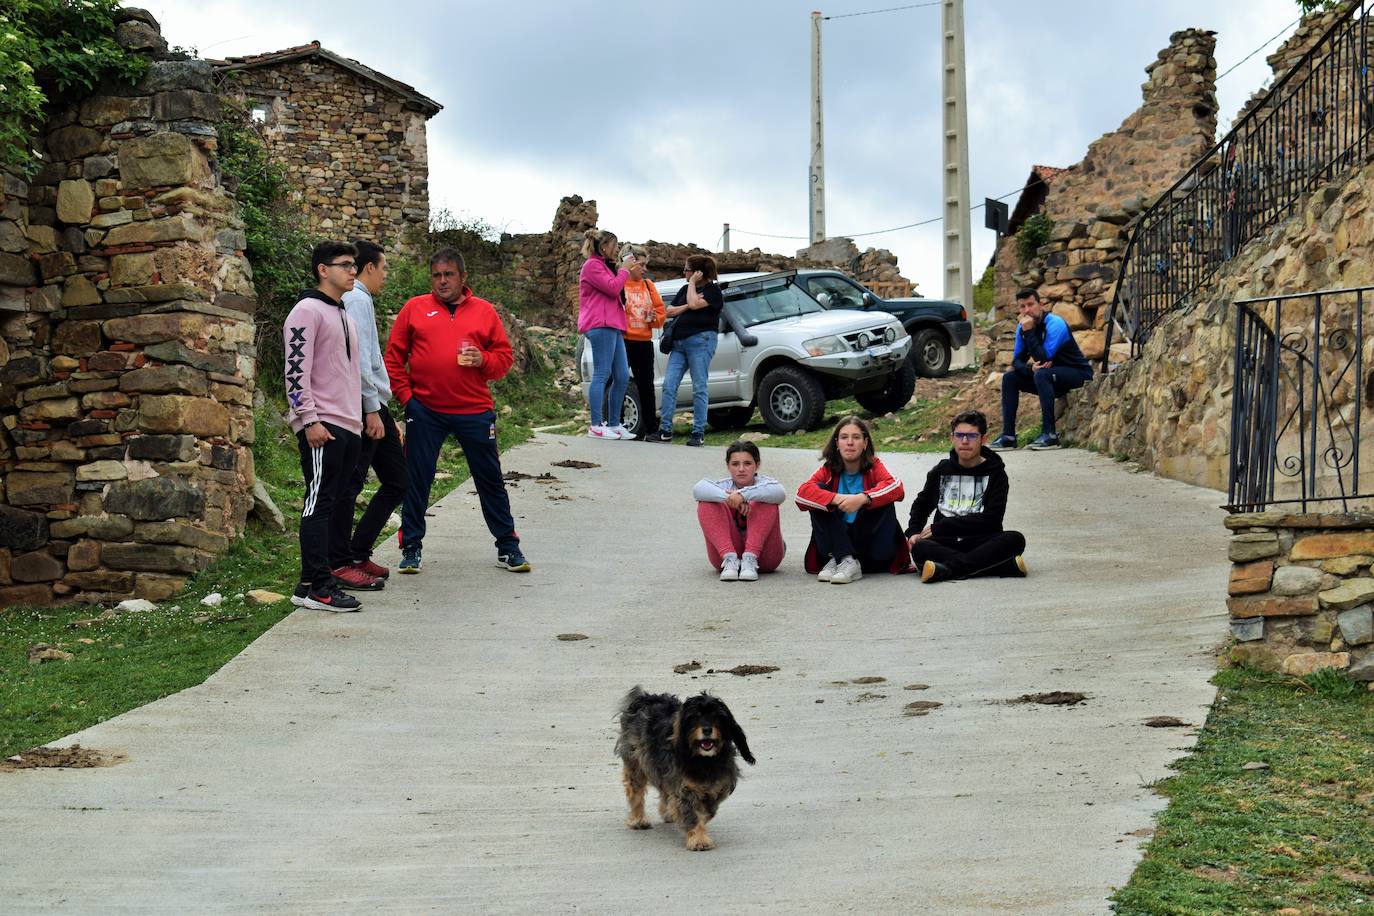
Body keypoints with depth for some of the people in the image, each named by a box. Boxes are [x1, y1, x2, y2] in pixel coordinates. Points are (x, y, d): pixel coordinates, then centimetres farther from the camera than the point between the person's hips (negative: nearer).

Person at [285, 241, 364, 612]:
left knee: (340, 504, 10)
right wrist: (310, 420, -19)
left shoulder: (345, 317, 22)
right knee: (320, 502, -11)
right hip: (321, 426, -9)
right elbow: (296, 370, -15)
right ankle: (314, 586, -12)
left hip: (348, 427, 9)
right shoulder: (308, 311, -7)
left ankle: (339, 572, 14)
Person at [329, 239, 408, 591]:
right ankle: (340, 564, -2)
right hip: (365, 406, -10)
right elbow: (359, 360, -18)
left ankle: (358, 554, 17)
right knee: (350, 484, -6)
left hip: (374, 407, 10)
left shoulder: (357, 300, 20)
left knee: (397, 481, 13)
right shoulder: (357, 300, -10)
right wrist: (372, 409, -19)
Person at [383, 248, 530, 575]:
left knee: (490, 478, 7)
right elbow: (394, 356, 6)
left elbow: (504, 357, 8)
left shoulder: (484, 311, 6)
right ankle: (411, 548, 16)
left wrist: (483, 360, -12)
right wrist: (405, 395, -2)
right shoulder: (415, 308, 4)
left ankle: (507, 547, 17)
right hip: (424, 410, 0)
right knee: (417, 479, 4)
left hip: (474, 411, 0)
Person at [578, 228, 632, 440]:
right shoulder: (592, 265, -4)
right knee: (602, 374, -12)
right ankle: (596, 426, -13)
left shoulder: (604, 266, 28)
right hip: (601, 326, -10)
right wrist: (625, 270, -3)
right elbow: (613, 288, -14)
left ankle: (614, 424, 9)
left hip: (612, 327, 10)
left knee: (622, 377, 6)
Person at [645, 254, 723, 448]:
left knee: (699, 388, -5)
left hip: (700, 340, -7)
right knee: (669, 385, -3)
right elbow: (669, 311, 15)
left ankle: (698, 432, -2)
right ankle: (665, 431, -2)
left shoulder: (713, 290, 0)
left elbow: (694, 304, -17)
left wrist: (693, 283, -3)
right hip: (679, 342, 7)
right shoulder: (685, 289, 22)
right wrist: (687, 306, -2)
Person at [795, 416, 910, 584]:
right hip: (837, 543, 1)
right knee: (820, 490, -16)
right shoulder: (828, 469, -1)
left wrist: (863, 498, -38)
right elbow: (802, 492, -19)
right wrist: (837, 499, -33)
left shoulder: (873, 466, -3)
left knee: (884, 499, -22)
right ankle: (840, 559, -29)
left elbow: (897, 488, -23)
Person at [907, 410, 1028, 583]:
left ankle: (947, 569, -39)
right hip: (945, 543, 2)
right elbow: (921, 505, 30)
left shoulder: (995, 473, 5)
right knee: (919, 548, -32)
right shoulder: (941, 471, 15)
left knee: (1015, 539, -32)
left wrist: (938, 528, -7)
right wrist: (913, 531, 7)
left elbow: (991, 519, -6)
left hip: (981, 542, -1)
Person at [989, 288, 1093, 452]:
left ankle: (1050, 434, -36)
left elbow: (1043, 359, -31)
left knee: (1041, 374, -35)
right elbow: (1016, 360, 1)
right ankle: (1008, 435, -6)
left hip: (1078, 373, -8)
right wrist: (1030, 368, -22)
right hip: (1051, 374, 8)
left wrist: (1028, 332, -30)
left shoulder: (1055, 324, -22)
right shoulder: (1022, 326, 1)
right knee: (1009, 378, -2)